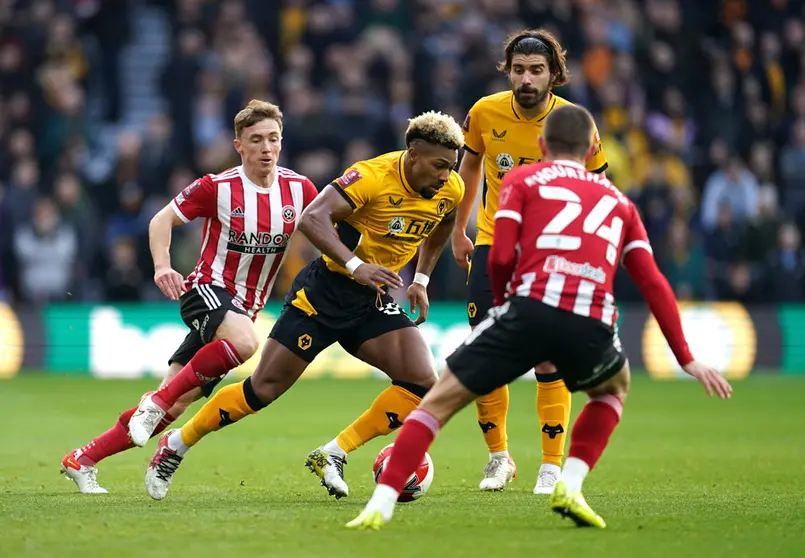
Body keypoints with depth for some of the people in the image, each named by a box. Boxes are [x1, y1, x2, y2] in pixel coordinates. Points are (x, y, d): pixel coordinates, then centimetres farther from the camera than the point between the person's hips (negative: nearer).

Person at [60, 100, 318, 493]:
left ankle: (84, 460, 11)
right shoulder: (218, 187, -11)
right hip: (205, 291, -4)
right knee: (243, 341, -39)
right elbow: (163, 219, -1)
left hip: (244, 309, 4)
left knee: (176, 405, -1)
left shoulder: (298, 189, -2)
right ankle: (156, 401, -23)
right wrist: (162, 265, -18)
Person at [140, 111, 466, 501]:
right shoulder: (373, 176, -24)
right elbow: (311, 219, -33)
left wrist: (421, 280, 17)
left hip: (374, 299, 6)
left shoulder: (450, 190, -3)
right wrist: (355, 265, -42)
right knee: (265, 388, -4)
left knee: (423, 383, -14)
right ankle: (175, 446, 14)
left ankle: (333, 455, -7)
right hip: (325, 291, -6)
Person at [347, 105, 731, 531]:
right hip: (590, 326, 2)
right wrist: (686, 360, 21)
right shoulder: (617, 199, 27)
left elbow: (502, 256, 4)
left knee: (440, 399, 10)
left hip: (530, 309, -2)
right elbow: (654, 284, 19)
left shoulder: (522, 180, 19)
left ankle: (381, 504, -4)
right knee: (614, 389, 35)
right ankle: (570, 485, 15)